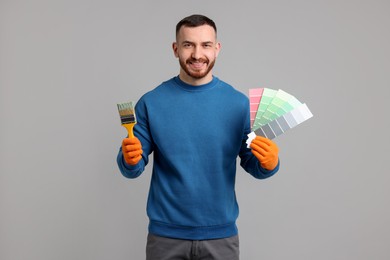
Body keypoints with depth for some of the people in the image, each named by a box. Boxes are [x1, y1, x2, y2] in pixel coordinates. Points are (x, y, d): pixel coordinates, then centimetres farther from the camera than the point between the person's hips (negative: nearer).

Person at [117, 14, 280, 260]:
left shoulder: (238, 103, -4)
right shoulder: (151, 102, -5)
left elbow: (252, 165, 1)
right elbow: (134, 169, -1)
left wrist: (269, 163, -20)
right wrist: (130, 159, -22)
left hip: (221, 235, 1)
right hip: (165, 235, 0)